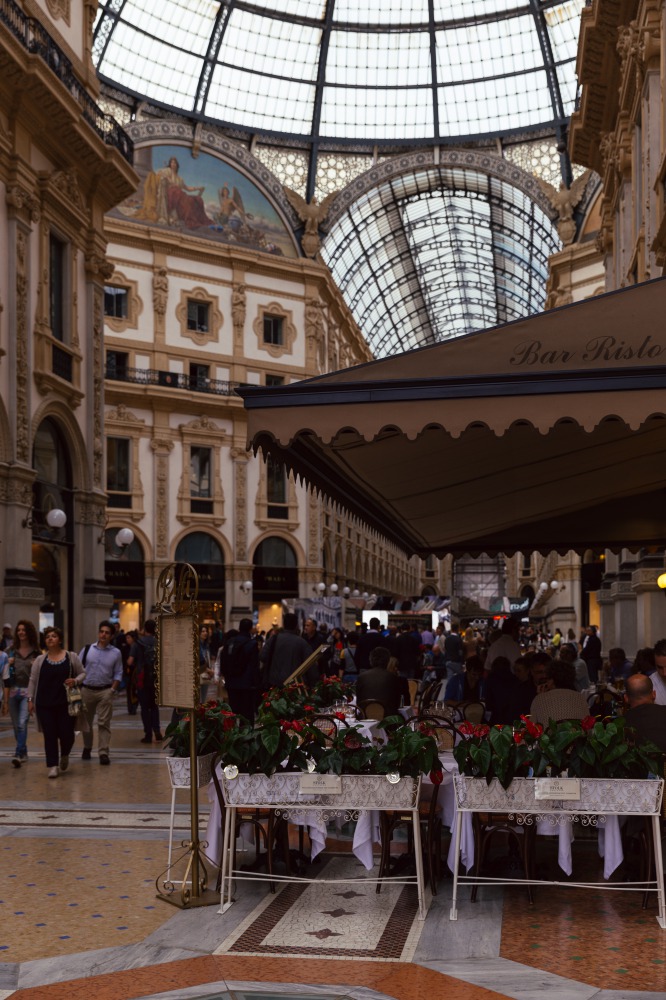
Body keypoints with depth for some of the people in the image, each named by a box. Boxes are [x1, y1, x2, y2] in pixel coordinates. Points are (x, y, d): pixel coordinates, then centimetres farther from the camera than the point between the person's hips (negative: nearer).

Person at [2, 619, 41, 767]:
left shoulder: (36, 653, 1)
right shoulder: (11, 651, 8)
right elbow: (7, 676, 6)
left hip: (28, 692, -3)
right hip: (13, 692, 3)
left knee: (22, 723, -17)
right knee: (16, 726, 10)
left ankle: (18, 754, -20)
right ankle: (23, 753, 23)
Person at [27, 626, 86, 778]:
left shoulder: (71, 657, 2)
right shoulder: (39, 660, 5)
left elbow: (83, 673, 8)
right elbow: (33, 680, 7)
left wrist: (75, 680, -12)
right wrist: (30, 699, 2)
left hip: (66, 703, -1)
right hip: (45, 704, 1)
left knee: (66, 734, -2)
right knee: (50, 736, -1)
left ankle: (65, 755, 29)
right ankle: (53, 766, 7)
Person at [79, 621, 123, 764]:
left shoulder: (116, 653, 2)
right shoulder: (87, 649, 3)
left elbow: (118, 674, 4)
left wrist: (113, 689, -7)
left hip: (105, 691, -2)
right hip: (87, 690, 2)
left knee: (104, 723, -6)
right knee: (86, 722, 13)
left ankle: (103, 753, -6)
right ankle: (87, 748, 30)